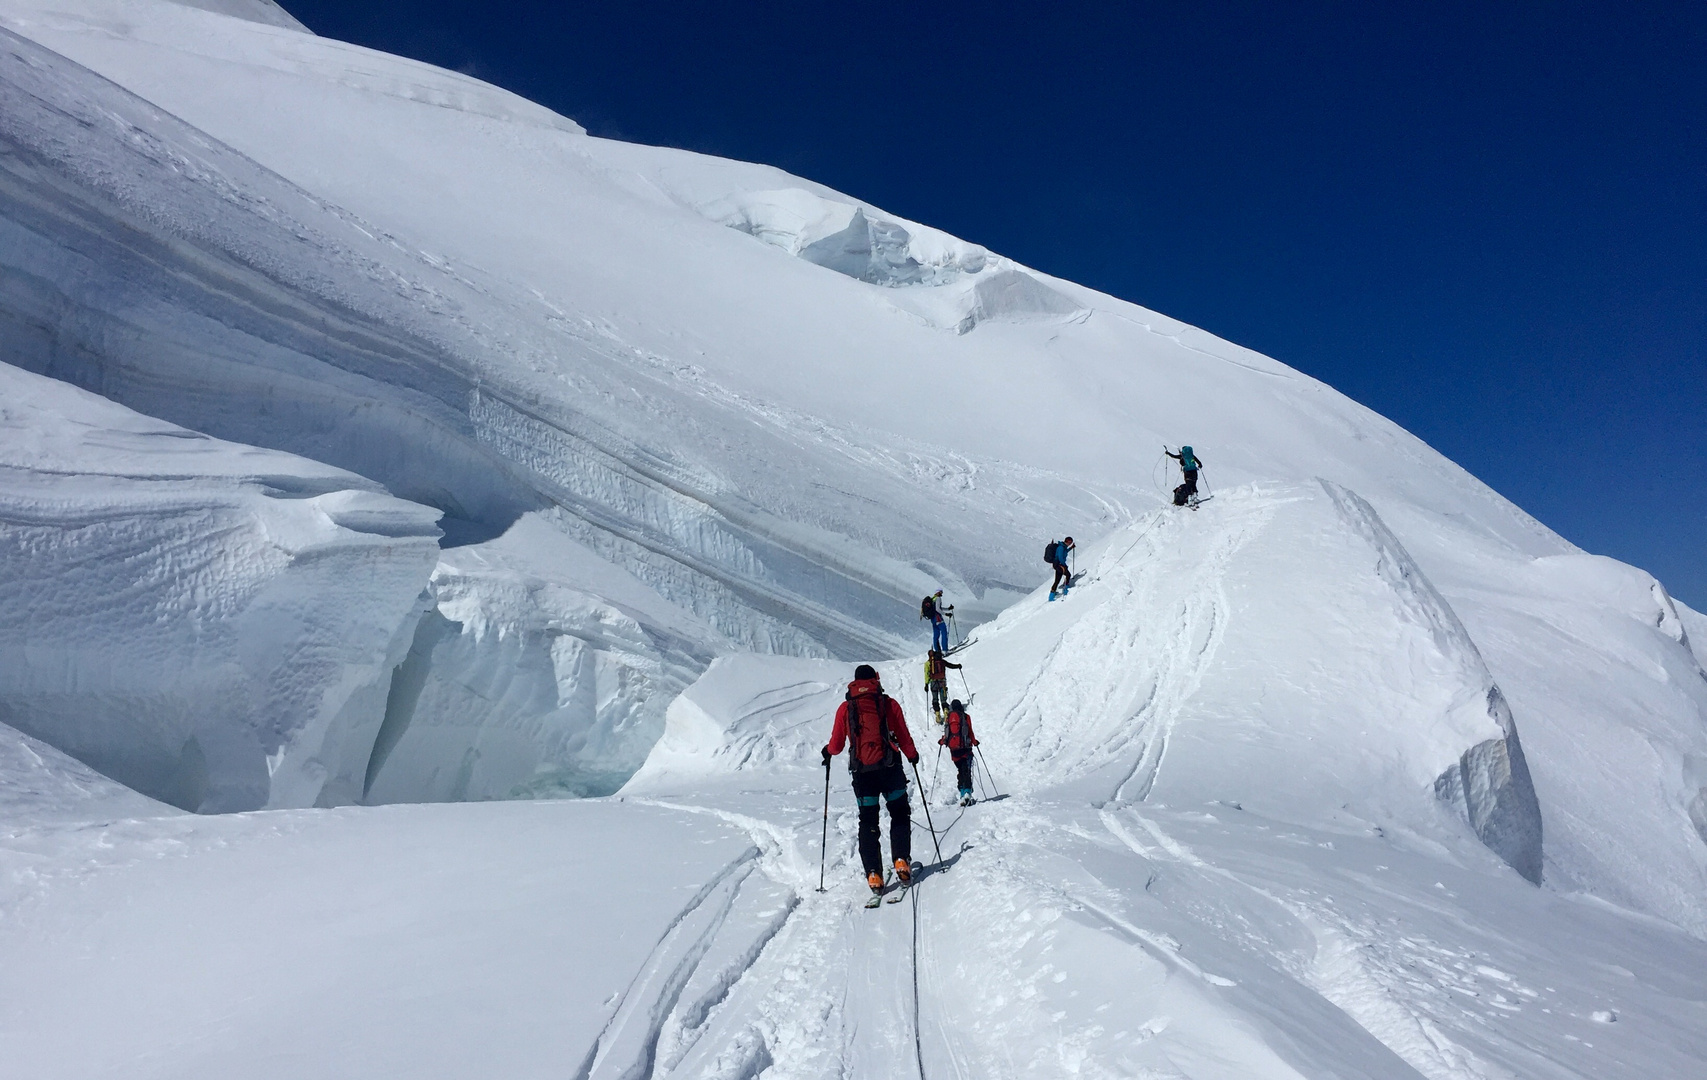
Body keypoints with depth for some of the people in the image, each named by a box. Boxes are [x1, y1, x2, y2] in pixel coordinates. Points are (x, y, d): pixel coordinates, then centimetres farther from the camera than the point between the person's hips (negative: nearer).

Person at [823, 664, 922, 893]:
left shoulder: (845, 708, 3)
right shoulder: (889, 704, 1)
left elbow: (836, 745, 5)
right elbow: (904, 738, 3)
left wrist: (828, 751, 28)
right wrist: (912, 755, 23)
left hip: (862, 772, 1)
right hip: (890, 768, -1)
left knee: (868, 823, 10)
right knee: (900, 816, 15)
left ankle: (873, 874, 3)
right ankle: (901, 862, 1)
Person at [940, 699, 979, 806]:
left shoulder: (951, 716, 2)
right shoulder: (966, 716, 4)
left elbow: (949, 732, -4)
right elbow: (970, 732, 2)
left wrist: (942, 741, 12)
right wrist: (974, 741, 19)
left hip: (954, 749, 0)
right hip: (966, 748, 0)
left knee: (960, 771, 12)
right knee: (966, 771, 1)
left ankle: (962, 792, 6)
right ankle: (967, 791, -18)